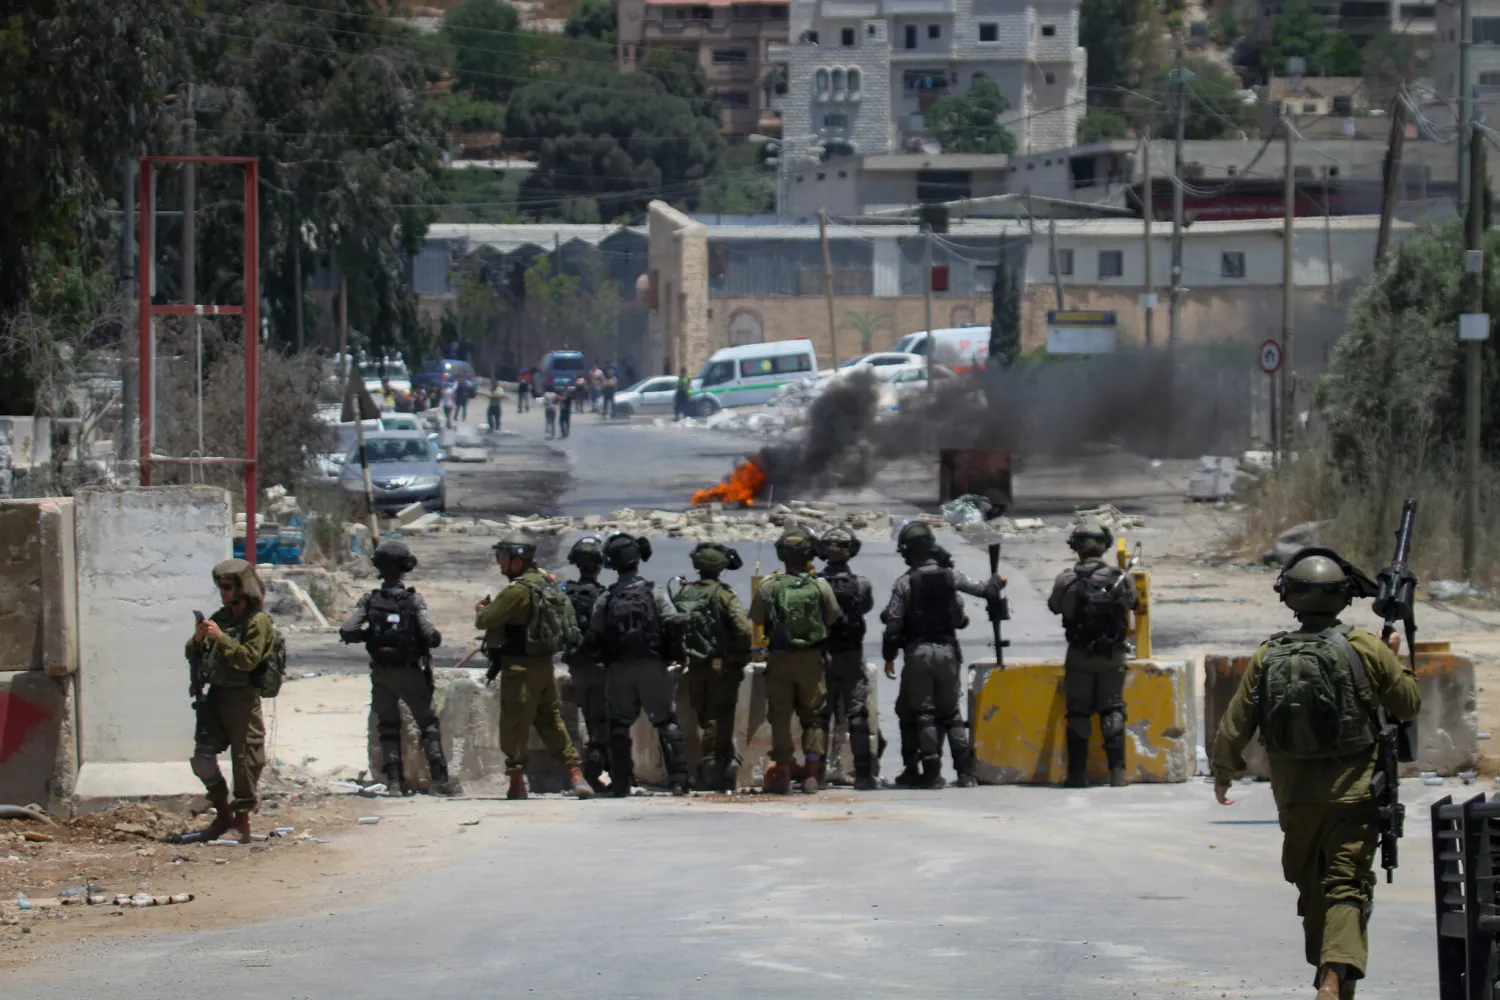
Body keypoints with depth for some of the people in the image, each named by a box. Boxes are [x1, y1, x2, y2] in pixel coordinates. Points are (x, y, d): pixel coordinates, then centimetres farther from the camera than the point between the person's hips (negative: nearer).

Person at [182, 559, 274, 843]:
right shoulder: (220, 617, 16)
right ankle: (223, 814, 16)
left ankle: (242, 818, 7)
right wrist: (198, 639, -4)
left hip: (243, 699, -7)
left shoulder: (258, 621, -6)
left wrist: (220, 638, -20)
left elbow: (249, 659, -18)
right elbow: (192, 656, 17)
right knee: (202, 758, 3)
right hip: (215, 695, 7)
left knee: (245, 760, -2)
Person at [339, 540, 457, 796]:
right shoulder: (414, 600, -12)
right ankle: (440, 780, 5)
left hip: (381, 674, 2)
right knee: (428, 724, 9)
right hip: (410, 672, -2)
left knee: (387, 727, 11)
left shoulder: (369, 601, -5)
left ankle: (394, 782, 5)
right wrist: (434, 638, 3)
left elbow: (347, 632, -12)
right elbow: (431, 636, -20)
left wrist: (368, 635, 5)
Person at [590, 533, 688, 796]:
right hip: (652, 666, -1)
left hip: (619, 669, 1)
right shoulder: (655, 592, -2)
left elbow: (595, 634, 0)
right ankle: (678, 780, -5)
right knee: (667, 723, 3)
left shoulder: (606, 599, 2)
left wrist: (608, 659, 11)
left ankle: (620, 782, 8)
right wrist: (671, 654, 3)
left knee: (619, 725, 11)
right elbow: (672, 626, -9)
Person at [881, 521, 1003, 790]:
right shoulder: (950, 576, -2)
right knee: (951, 712, 11)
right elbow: (983, 590, 4)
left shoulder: (904, 583, -8)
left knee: (922, 713, 2)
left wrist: (889, 656, 2)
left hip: (917, 653, -3)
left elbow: (893, 623, -8)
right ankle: (965, 772, 4)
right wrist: (996, 582, 27)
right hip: (947, 651, 3)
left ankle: (932, 772, -3)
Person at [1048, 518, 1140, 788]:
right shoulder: (1121, 579, -11)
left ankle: (1077, 774, 9)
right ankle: (1117, 772, 2)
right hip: (1113, 656, 1)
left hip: (1079, 656, -1)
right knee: (1112, 710, 9)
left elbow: (1054, 606, 3)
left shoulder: (1066, 580, -13)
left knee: (1078, 713, 9)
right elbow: (1131, 603, 7)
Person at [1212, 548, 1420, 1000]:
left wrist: (1223, 773, 21)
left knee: (1313, 890, 18)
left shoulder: (1268, 656, -2)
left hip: (1294, 798, 3)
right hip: (1353, 795, -3)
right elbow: (1409, 704, 3)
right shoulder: (1365, 649, -9)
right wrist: (1395, 660, 21)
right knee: (1347, 889, -6)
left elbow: (1234, 725, 3)